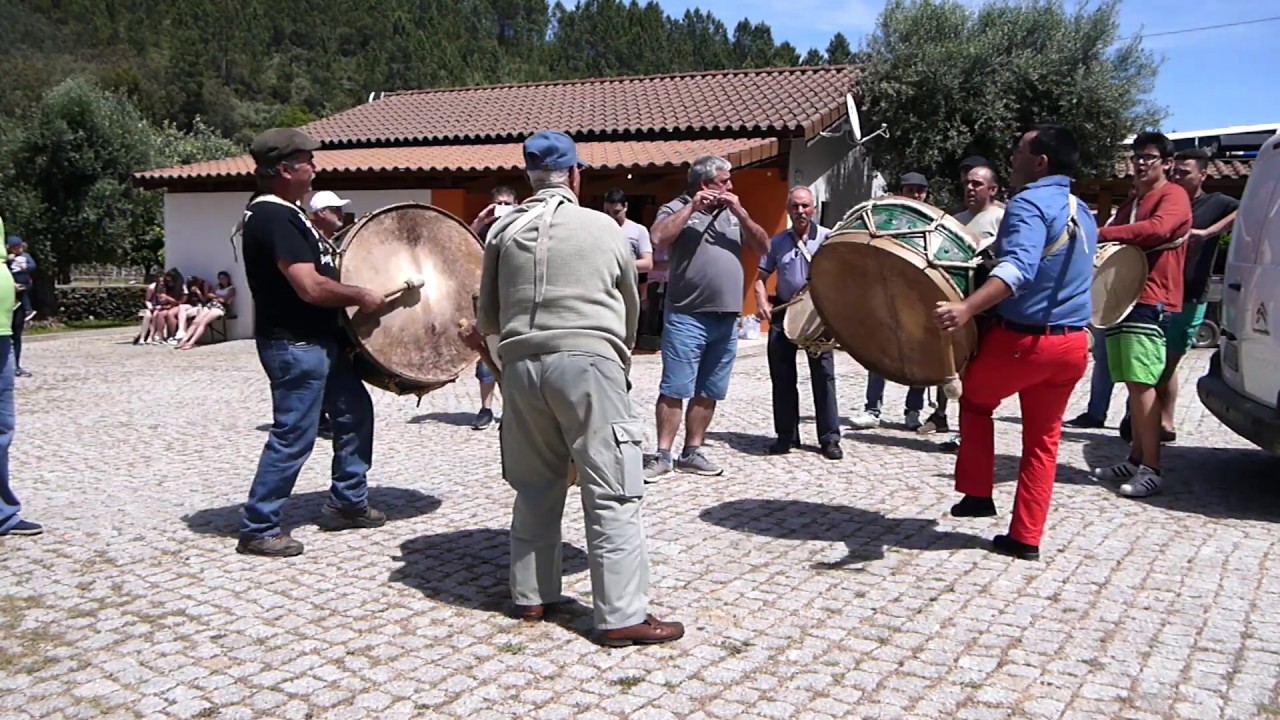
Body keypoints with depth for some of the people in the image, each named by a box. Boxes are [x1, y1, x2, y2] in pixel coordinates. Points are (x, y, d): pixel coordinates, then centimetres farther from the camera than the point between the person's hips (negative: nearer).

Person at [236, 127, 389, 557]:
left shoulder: (286, 213, 13)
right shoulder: (274, 218, -20)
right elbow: (311, 287, -27)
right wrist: (360, 296, -14)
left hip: (321, 340, 11)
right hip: (294, 346, -11)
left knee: (355, 411, 17)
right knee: (293, 437, -4)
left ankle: (347, 503, 29)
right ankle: (258, 529, 9)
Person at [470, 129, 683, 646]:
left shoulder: (503, 231, 10)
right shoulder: (603, 227, 5)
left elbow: (488, 313, 16)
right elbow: (631, 305, 15)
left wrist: (481, 335, 39)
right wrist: (622, 350, 33)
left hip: (522, 364, 4)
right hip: (588, 362, -4)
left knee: (535, 487, 16)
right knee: (612, 495, -1)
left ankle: (531, 595, 25)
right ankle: (622, 615, 1)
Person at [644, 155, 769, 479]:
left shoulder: (731, 212, 15)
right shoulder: (677, 208, -1)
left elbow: (763, 247, 10)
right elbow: (657, 238, -19)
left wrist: (741, 213, -3)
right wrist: (692, 207, -15)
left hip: (726, 319, 6)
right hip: (687, 317, -6)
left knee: (708, 392, 9)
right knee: (674, 390, -6)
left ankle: (692, 453, 18)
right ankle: (663, 455, 0)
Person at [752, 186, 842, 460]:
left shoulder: (827, 238, -1)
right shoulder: (777, 242, 7)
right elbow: (761, 278, 9)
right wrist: (762, 302, -10)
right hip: (783, 314, 3)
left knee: (823, 375, 0)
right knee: (782, 376, 7)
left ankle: (829, 437, 7)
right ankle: (786, 435, 18)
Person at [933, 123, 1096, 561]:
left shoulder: (1029, 203, -14)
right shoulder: (1082, 213, 14)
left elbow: (1018, 267, -33)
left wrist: (967, 308, -47)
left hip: (1022, 339, -7)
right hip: (1072, 344, 7)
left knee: (975, 401, 21)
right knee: (1043, 439, 14)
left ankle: (977, 494, 23)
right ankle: (1025, 538, 17)